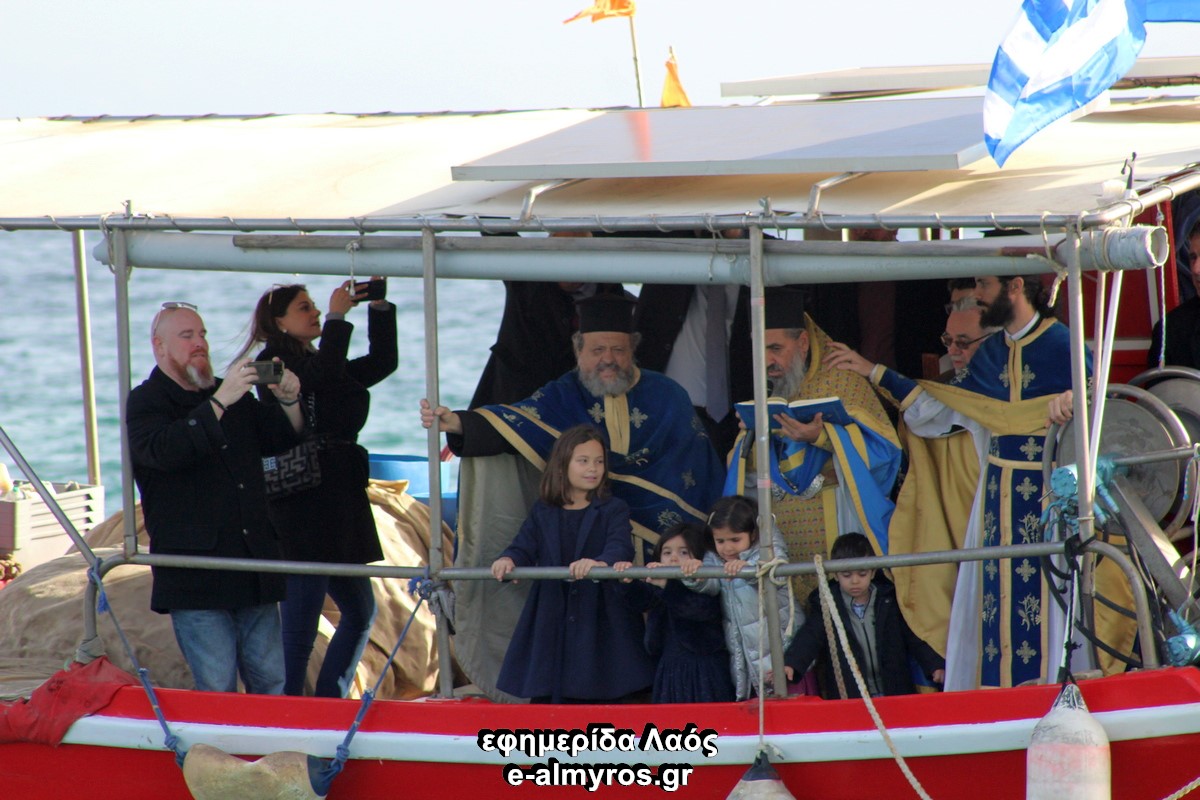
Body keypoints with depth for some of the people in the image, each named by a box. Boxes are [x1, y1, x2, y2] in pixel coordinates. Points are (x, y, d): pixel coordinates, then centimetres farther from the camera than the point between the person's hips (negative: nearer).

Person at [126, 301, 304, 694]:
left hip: (253, 567, 6)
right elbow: (162, 451, -24)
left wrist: (288, 401, 0)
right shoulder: (144, 403, -3)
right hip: (196, 579, -6)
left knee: (272, 683, 7)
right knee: (217, 692, -6)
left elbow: (280, 439, 21)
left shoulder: (233, 396, 17)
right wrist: (220, 403, -30)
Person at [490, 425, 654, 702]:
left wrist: (601, 563, -37)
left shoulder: (613, 510, 2)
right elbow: (525, 546, 2)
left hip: (602, 623, -3)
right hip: (552, 623, 3)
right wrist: (508, 560, -22)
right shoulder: (543, 512, 12)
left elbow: (620, 547, -14)